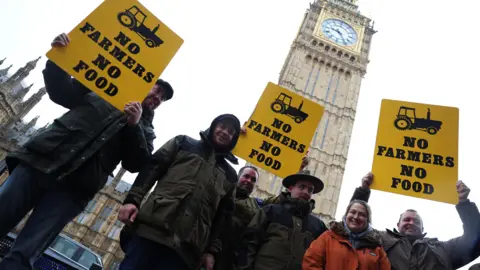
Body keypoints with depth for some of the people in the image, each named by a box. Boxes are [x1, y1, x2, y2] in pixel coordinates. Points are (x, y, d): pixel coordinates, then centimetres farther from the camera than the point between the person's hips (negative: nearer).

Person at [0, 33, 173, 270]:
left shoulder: (145, 129, 16)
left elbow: (137, 165, 2)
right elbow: (60, 92, 20)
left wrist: (134, 125, -12)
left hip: (73, 188, -1)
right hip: (39, 162, 2)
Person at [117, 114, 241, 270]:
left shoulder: (230, 175, 22)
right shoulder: (183, 143, 19)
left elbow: (224, 216, 17)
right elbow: (151, 168, 9)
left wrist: (212, 249, 6)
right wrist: (132, 200, -5)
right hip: (152, 229, -1)